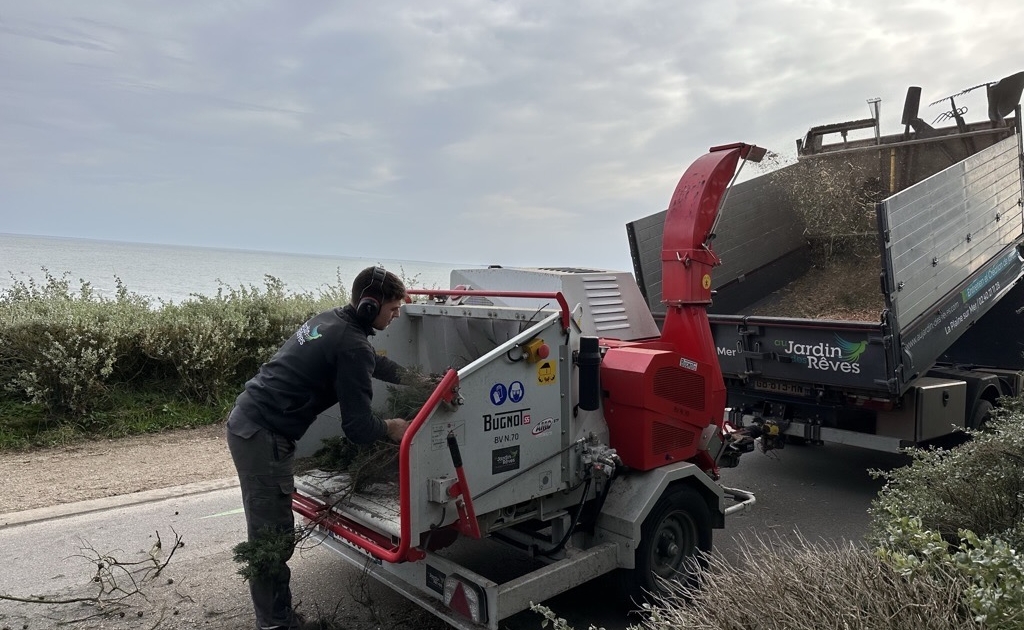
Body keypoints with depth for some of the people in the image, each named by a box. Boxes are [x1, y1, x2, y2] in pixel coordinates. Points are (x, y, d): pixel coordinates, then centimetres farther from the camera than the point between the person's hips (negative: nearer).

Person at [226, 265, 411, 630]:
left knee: (267, 530, 17)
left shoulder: (332, 320, 12)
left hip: (247, 421, 10)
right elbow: (357, 427, -17)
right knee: (273, 536, -1)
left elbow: (373, 362, 31)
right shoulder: (352, 345, -18)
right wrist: (390, 429, 2)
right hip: (264, 436, -10)